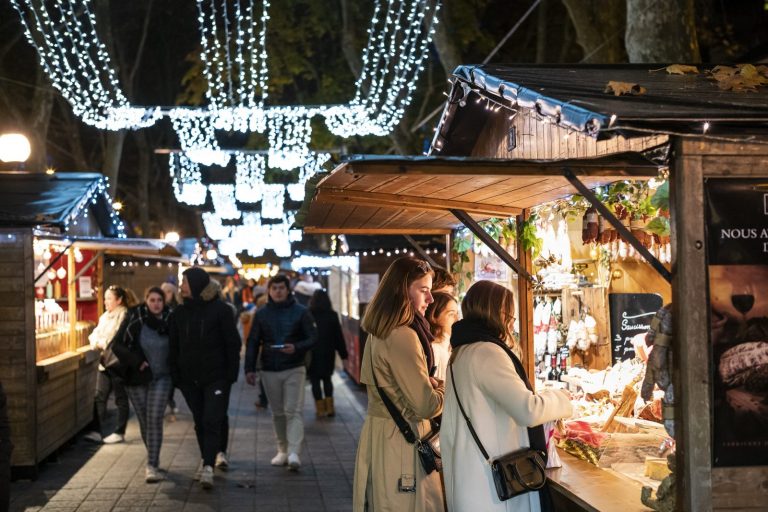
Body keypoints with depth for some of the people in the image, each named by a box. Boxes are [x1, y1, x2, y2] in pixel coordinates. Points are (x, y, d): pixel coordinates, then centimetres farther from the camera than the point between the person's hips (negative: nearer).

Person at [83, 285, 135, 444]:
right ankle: (96, 431, 7)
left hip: (119, 363, -8)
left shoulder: (125, 317, -14)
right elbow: (95, 334, 14)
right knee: (99, 397, 4)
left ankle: (120, 433, 12)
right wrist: (97, 342, -7)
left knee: (121, 398, 4)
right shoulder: (105, 317, 15)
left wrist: (103, 343, -16)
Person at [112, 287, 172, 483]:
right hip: (137, 379, 1)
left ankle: (152, 466, -12)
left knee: (154, 420, -11)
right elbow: (118, 345, -4)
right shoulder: (134, 319, -6)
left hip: (161, 378, -1)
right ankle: (154, 458, 28)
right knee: (144, 421, 9)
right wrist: (136, 362, -15)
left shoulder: (170, 320, -3)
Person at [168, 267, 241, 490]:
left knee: (212, 421, -10)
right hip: (189, 378, 5)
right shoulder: (179, 313, 7)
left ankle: (208, 466, -15)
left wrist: (231, 374, -9)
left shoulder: (220, 310, -6)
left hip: (216, 377, -5)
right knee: (200, 422, 12)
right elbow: (173, 347, 9)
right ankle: (207, 459, 26)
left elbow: (233, 344, -5)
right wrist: (175, 375, 3)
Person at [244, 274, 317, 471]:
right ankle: (283, 450, 21)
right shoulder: (261, 314, 7)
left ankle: (293, 453, -15)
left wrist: (297, 348, -21)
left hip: (294, 369, -3)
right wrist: (249, 368, -1)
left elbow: (313, 337, -2)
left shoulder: (300, 312, -1)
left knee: (293, 411, -10)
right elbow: (253, 343, 8)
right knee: (278, 413, 10)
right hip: (269, 371, 3)